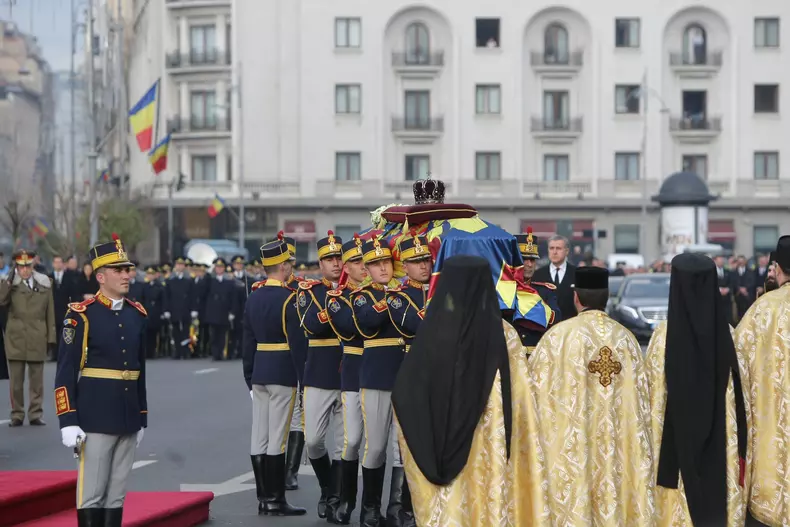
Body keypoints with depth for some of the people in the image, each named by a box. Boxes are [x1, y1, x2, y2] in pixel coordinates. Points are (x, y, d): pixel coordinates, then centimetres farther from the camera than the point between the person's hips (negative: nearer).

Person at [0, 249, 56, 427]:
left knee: (37, 380, 5)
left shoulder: (44, 284, 7)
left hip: (37, 339, 1)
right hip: (15, 339, -1)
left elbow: (50, 313, 8)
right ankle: (17, 415, 10)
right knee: (16, 381, 2)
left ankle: (36, 415, 11)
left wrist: (51, 338, 5)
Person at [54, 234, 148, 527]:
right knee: (91, 495, -2)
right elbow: (66, 373, -9)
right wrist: (68, 422, -14)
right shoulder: (81, 315, -8)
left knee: (116, 495, 10)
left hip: (128, 420, 6)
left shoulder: (137, 314, 9)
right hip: (95, 420, -5)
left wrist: (142, 420, 17)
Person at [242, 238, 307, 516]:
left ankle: (263, 498, 13)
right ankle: (276, 500, -2)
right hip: (283, 374, -7)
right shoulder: (289, 299, -12)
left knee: (259, 438, 7)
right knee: (276, 438, -5)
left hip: (259, 372, 7)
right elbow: (297, 342, -14)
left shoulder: (253, 297, 9)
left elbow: (247, 340, 12)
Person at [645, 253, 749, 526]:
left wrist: (653, 445, 6)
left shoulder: (663, 335, -12)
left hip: (676, 442, -2)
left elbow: (654, 396, -6)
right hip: (720, 446, 2)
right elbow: (741, 396, -1)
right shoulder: (728, 334, -7)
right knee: (719, 501, 13)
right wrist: (739, 446, 10)